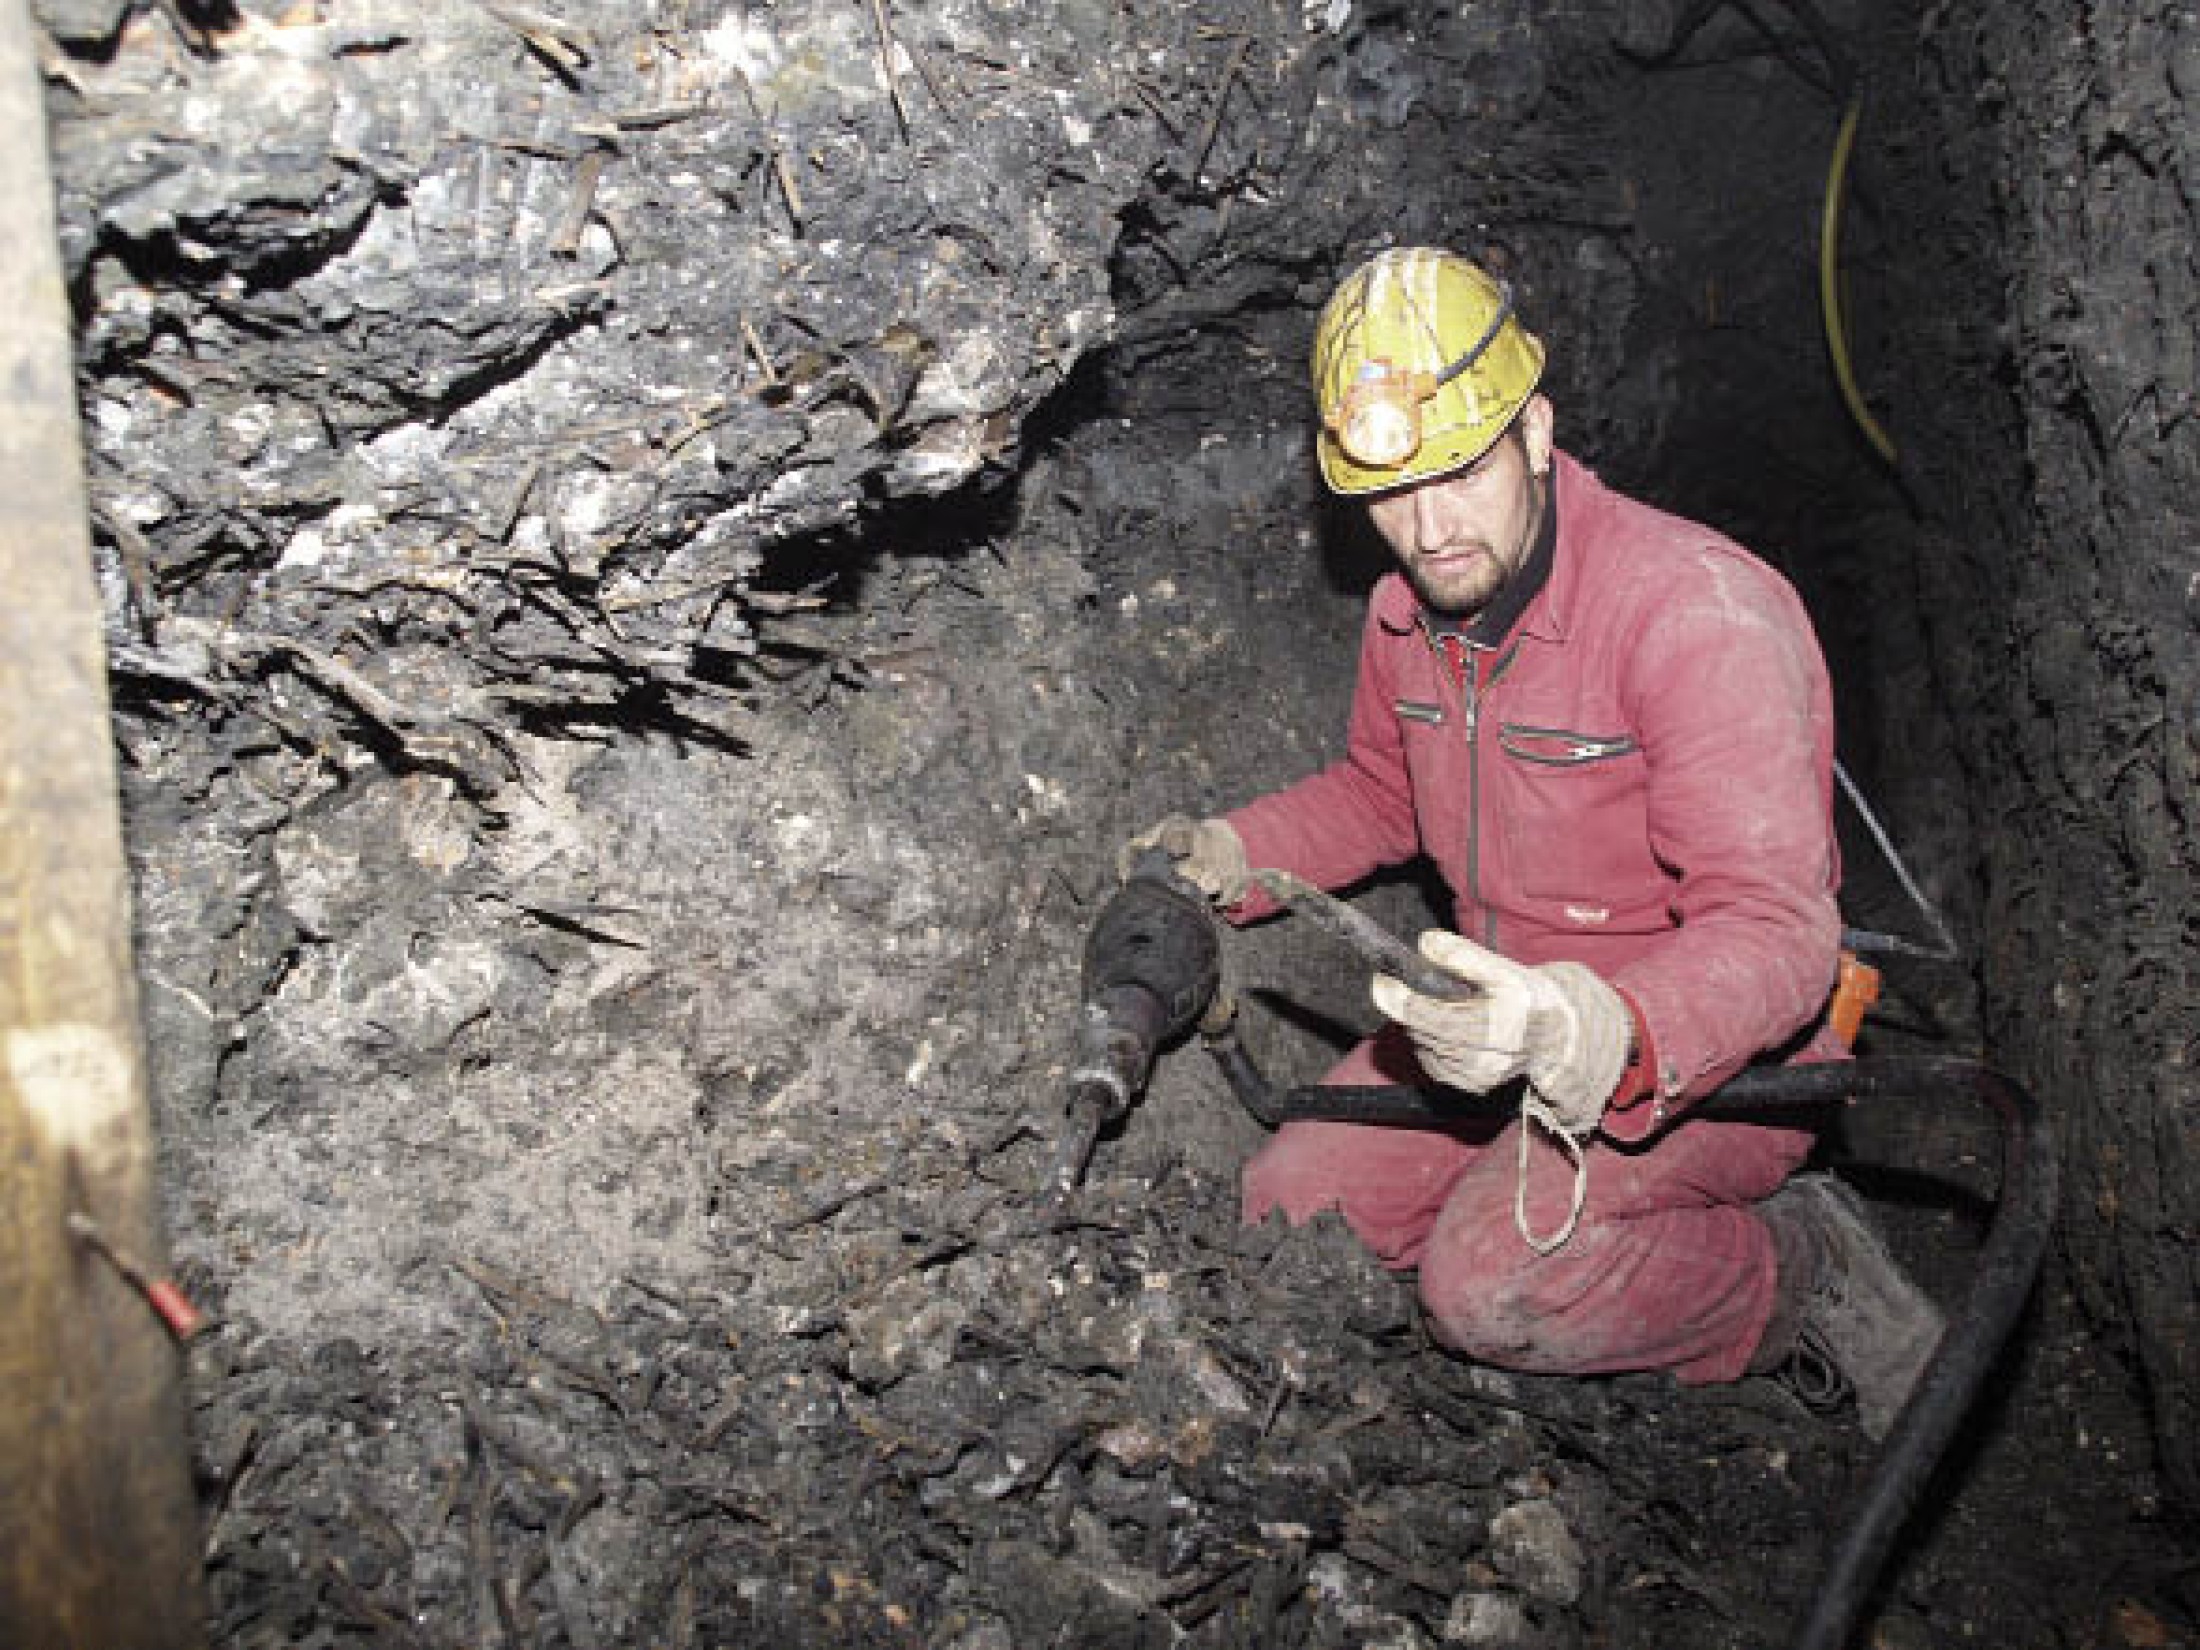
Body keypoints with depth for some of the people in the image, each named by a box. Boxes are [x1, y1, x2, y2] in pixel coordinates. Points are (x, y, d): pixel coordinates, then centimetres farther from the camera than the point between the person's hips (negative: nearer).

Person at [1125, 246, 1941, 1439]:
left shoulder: (1700, 612, -26)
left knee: (1492, 1281, -28)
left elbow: (1777, 932, -33)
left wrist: (1600, 1031, -54)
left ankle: (1807, 1274, 1)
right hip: (1500, 1017, 8)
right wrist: (1232, 855, 1)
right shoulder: (1406, 615, -2)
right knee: (1291, 1203, -3)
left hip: (1716, 1052, -7)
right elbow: (1377, 792, 19)